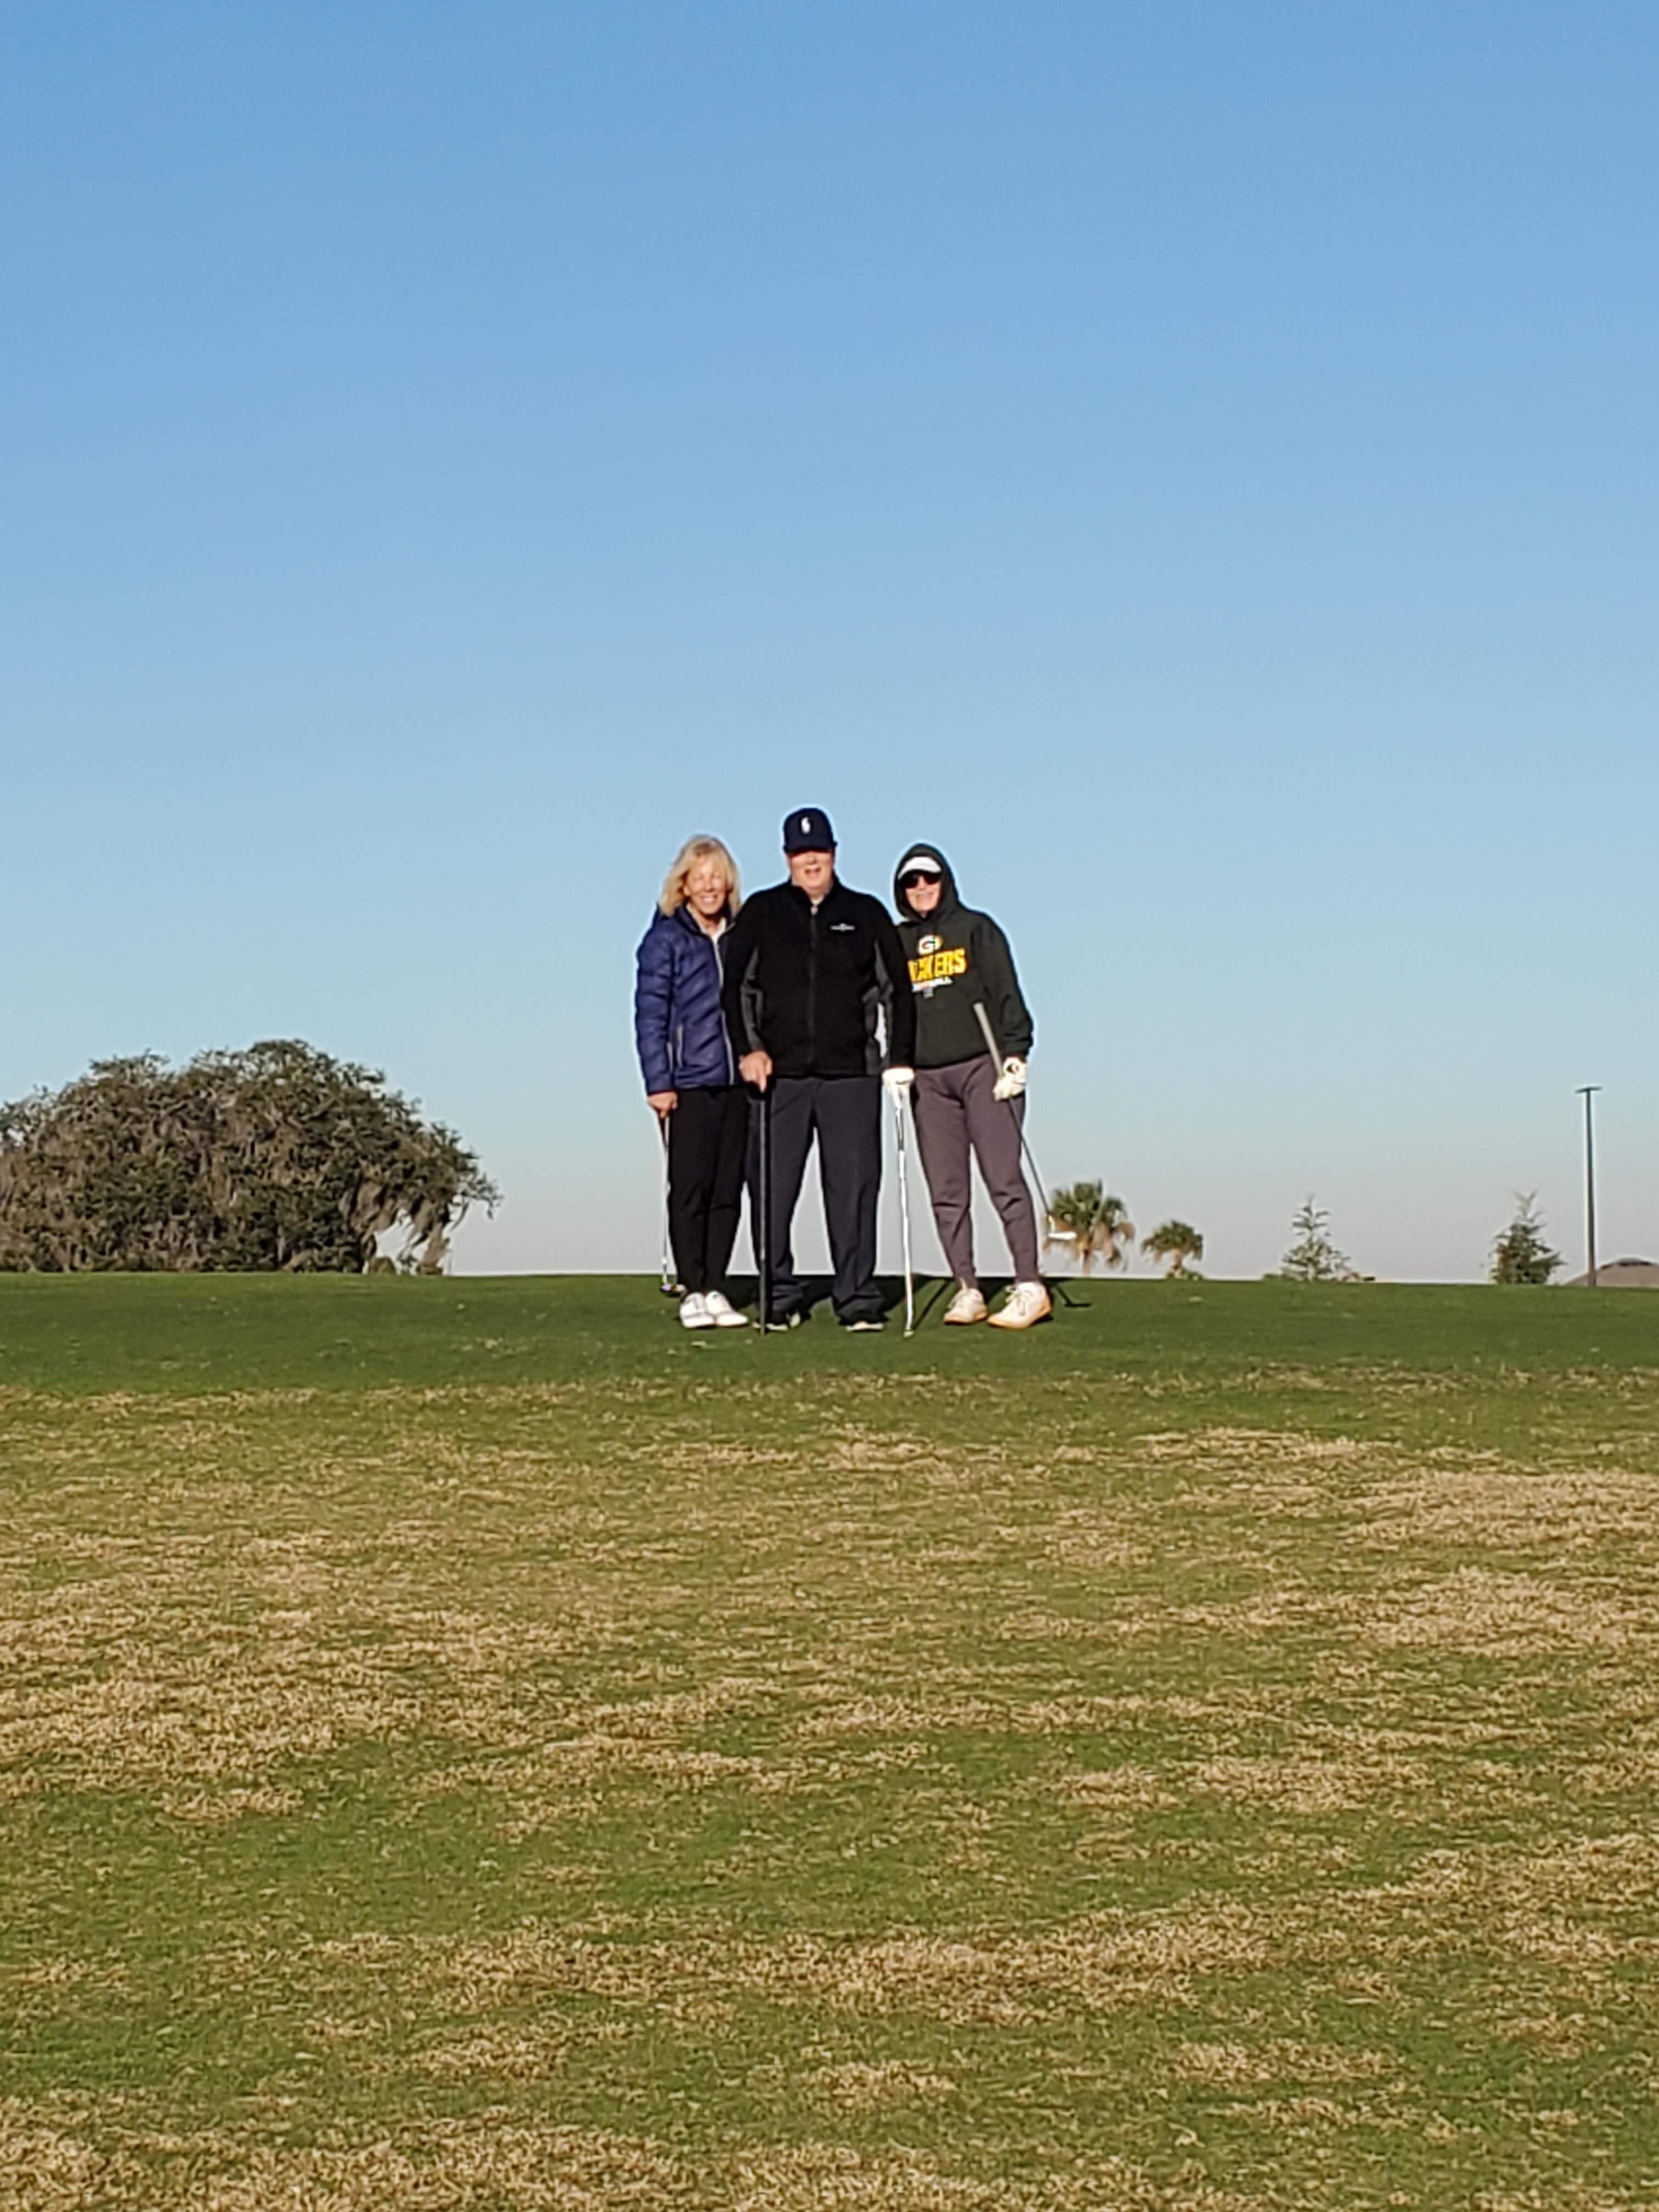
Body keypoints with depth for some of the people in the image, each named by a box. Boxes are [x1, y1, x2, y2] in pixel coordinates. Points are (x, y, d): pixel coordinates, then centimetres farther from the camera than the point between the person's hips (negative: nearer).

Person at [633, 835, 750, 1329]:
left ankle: (715, 1288, 12)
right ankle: (693, 1292, 3)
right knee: (690, 1188, -3)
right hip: (687, 1085, -4)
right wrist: (658, 1082, -10)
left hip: (736, 1083, 4)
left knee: (728, 1189, 5)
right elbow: (650, 1015, -4)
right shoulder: (666, 939, -1)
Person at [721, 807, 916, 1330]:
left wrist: (899, 1059, 4)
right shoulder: (761, 914, 10)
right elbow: (736, 985, 7)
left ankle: (857, 1298, 3)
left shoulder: (866, 915, 11)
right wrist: (748, 1049, -6)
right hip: (779, 1073, 0)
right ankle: (778, 1297, 7)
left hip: (851, 1074, 0)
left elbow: (897, 989, 13)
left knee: (854, 1188, -2)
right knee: (771, 1188, -2)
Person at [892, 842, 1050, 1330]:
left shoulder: (975, 929, 6)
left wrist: (1014, 1053, -9)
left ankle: (1029, 1286, -10)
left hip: (982, 1068, -4)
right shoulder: (897, 944, 16)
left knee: (1004, 1179, -10)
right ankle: (967, 1290, 3)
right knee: (946, 1192, 0)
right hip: (927, 1079, 4)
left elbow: (1006, 994, 0)